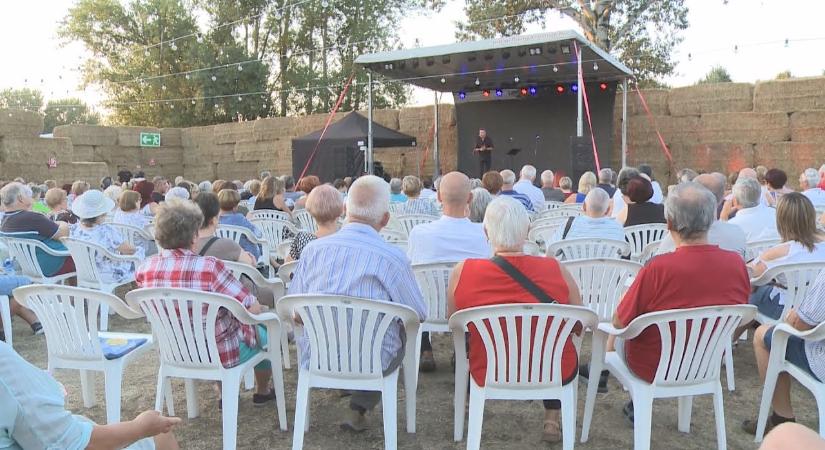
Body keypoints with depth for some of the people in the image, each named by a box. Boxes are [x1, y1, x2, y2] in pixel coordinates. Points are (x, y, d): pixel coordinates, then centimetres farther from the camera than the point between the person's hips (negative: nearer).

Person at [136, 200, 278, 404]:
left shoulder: (145, 269, -12)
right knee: (267, 330, 23)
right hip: (220, 354, -5)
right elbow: (253, 310, -26)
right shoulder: (208, 266, -30)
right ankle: (262, 392, 43)